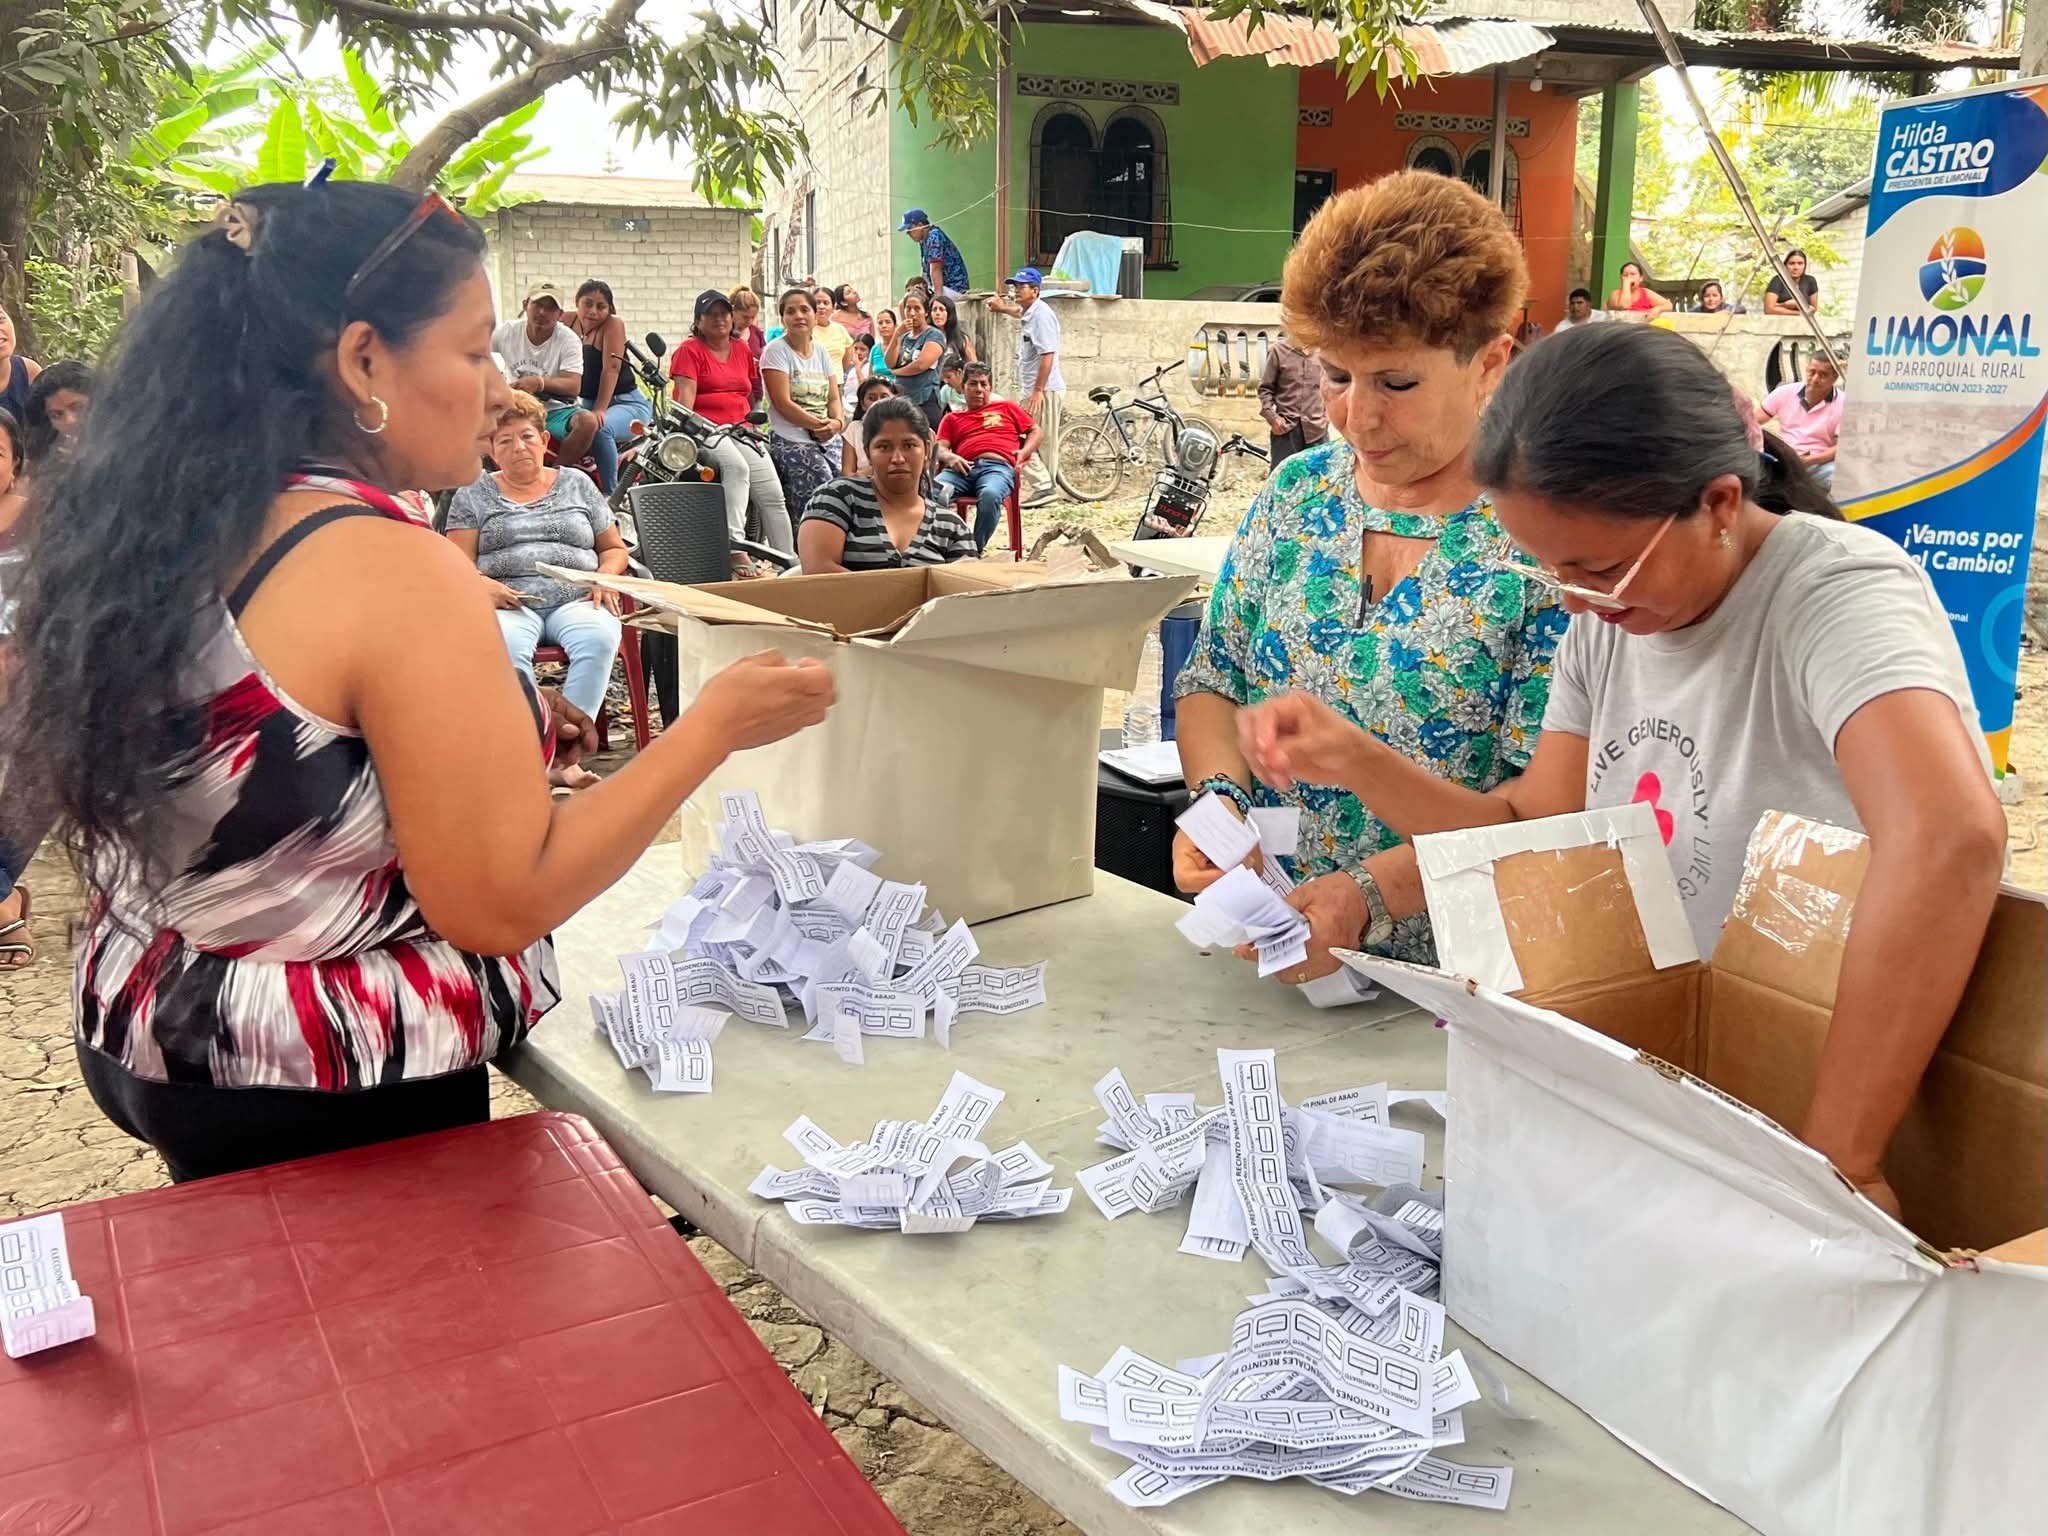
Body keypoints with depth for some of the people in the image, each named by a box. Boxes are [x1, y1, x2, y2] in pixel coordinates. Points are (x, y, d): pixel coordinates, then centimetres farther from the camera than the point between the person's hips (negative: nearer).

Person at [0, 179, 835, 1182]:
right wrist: (714, 726, -17)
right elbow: (500, 903, -23)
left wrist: (489, 734, 14)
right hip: (332, 1105, -7)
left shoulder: (162, 528, 0)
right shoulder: (395, 572, -25)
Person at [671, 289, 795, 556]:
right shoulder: (690, 349, 5)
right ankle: (735, 541, -46)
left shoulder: (742, 349, 21)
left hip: (742, 431, 5)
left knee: (773, 496, -12)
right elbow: (686, 394, -7)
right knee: (737, 466, -37)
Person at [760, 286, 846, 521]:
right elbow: (783, 403, -10)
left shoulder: (821, 352, 16)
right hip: (791, 442, -6)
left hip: (828, 441, 6)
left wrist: (838, 422, -11)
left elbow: (834, 398, 11)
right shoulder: (776, 350, -2)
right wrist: (818, 425, -15)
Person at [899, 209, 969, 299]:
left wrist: (938, 295, -30)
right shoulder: (924, 241, 15)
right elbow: (924, 271, 17)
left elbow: (936, 269, -23)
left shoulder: (934, 237, -14)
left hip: (953, 288, -10)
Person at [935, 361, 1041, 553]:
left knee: (990, 495, -41)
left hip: (998, 466, -1)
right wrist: (950, 457, -6)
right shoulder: (952, 418, 32)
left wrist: (1024, 452, 9)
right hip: (964, 468, 1)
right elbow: (940, 448, 19)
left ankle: (975, 551, -33)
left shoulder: (1005, 408, 32)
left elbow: (1036, 431, 30)